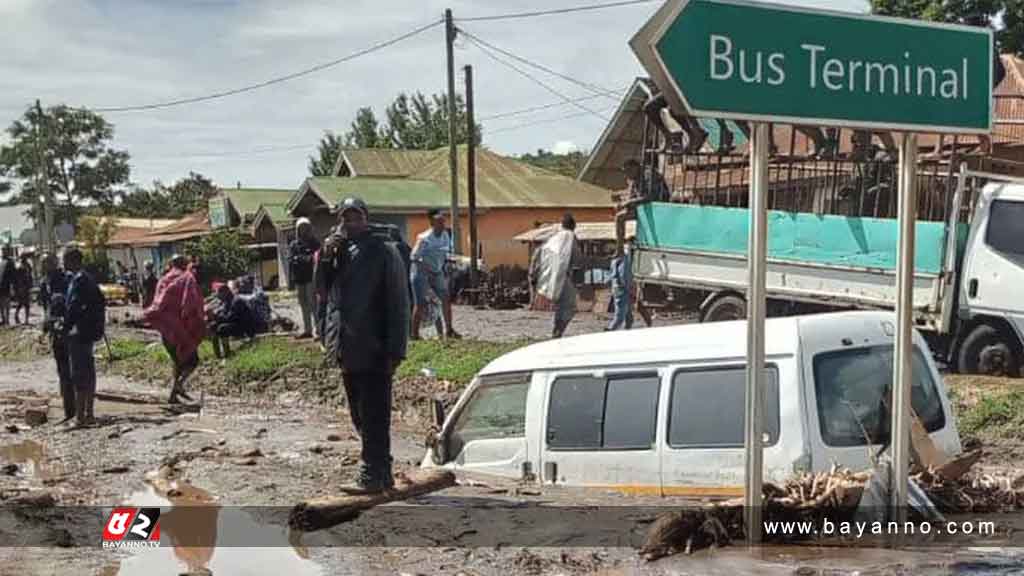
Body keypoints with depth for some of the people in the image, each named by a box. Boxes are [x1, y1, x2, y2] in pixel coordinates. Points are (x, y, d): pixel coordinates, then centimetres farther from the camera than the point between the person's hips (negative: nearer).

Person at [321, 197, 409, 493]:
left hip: (373, 350, -7)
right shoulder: (337, 250, 14)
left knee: (374, 416, -4)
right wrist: (325, 257, -4)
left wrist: (395, 351, -14)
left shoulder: (384, 252, -6)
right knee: (361, 416, 14)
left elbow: (398, 303, -9)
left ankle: (372, 475, 2)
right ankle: (381, 472, 24)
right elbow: (321, 290, 11)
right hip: (347, 349, 7)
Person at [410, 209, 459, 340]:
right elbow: (414, 257, -18)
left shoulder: (446, 235, 2)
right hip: (421, 272, -7)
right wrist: (427, 268, -25)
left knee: (446, 299, 2)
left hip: (437, 272, 7)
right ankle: (415, 334, -1)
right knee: (420, 304, -8)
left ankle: (449, 330, 13)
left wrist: (444, 268, 6)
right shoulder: (424, 238, -19)